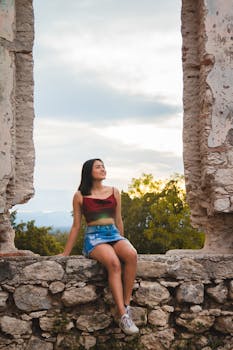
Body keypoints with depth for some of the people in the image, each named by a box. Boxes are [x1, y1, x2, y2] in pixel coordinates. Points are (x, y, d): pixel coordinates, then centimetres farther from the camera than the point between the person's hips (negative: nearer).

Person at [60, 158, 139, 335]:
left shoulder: (114, 192, 14)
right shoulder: (80, 196, 6)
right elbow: (76, 226, 10)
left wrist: (122, 242, 25)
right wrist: (65, 254, 10)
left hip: (114, 233, 3)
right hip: (94, 236, -3)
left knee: (131, 254, -34)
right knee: (113, 262, -36)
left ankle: (127, 305, -29)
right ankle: (123, 315, -39)